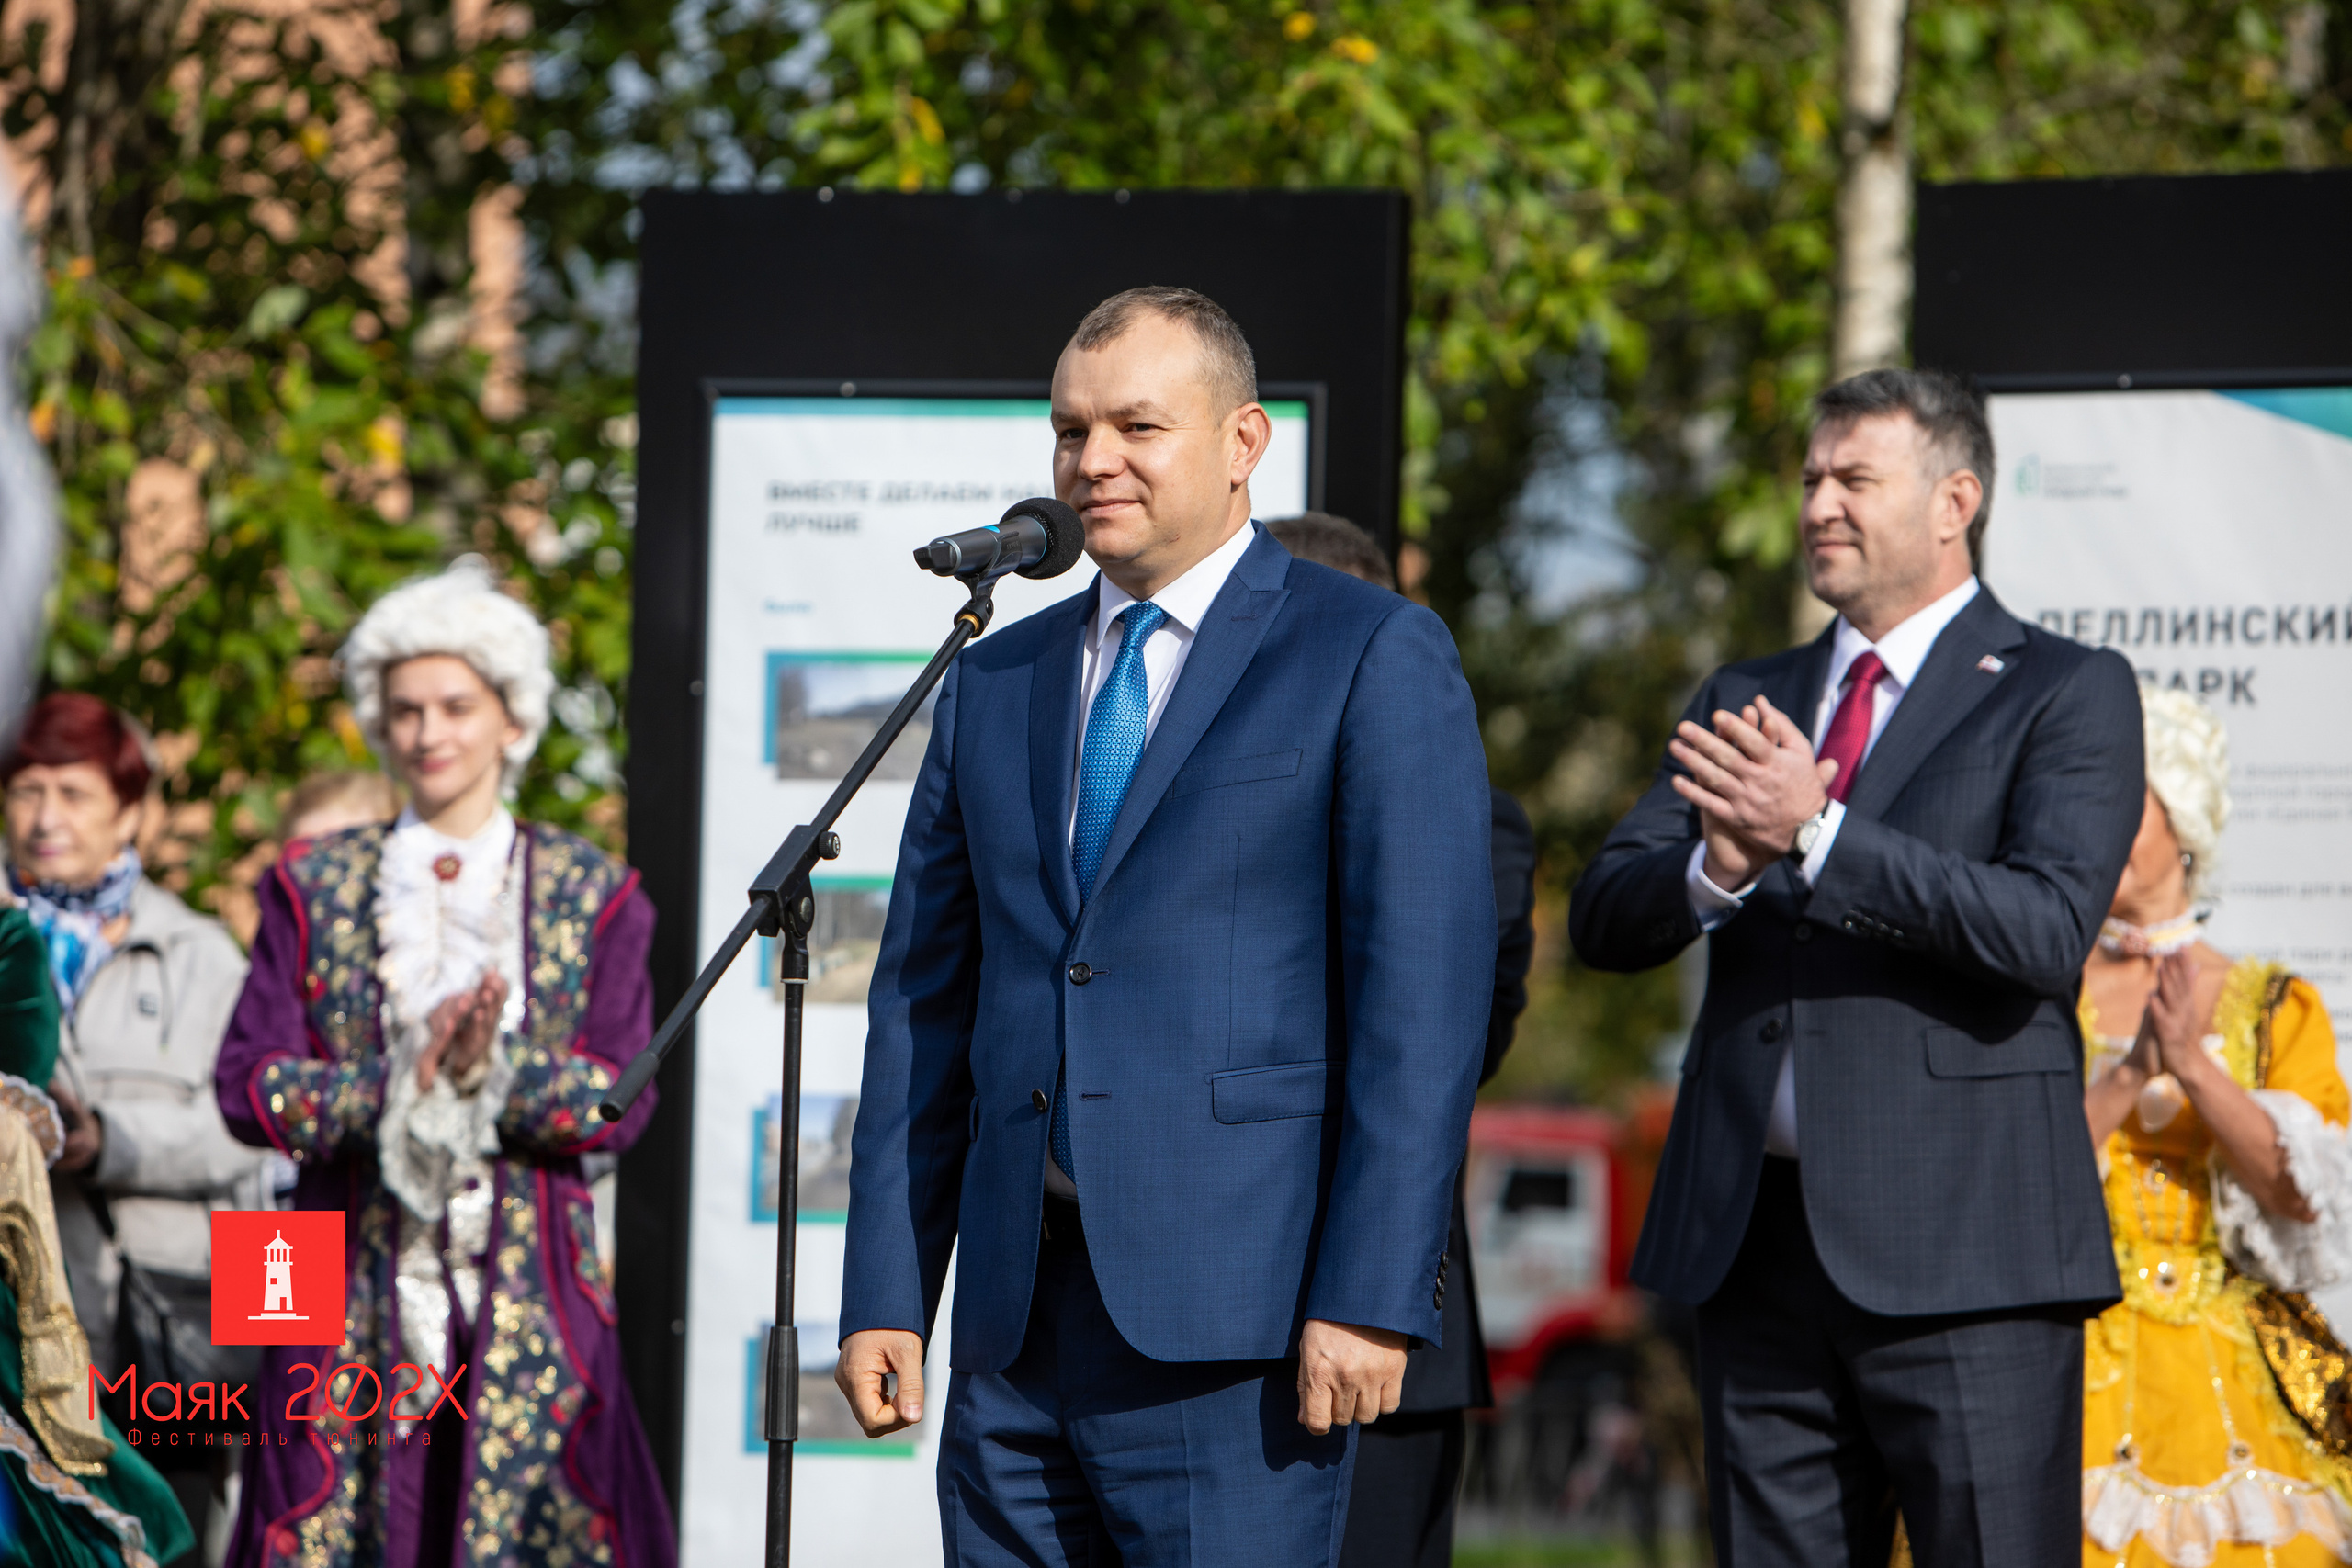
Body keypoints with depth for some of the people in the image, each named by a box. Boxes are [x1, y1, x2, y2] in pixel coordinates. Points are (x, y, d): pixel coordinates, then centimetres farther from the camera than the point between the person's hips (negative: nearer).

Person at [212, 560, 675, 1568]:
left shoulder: (592, 896, 9)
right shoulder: (313, 886, 10)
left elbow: (622, 1104, 0)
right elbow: (248, 1086, 1)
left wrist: (502, 1067, -18)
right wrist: (399, 1083, -15)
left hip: (527, 1292, 0)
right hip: (356, 1290, 0)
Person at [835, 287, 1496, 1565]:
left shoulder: (1375, 659, 0)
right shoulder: (992, 687, 17)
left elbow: (1424, 993, -7)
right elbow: (924, 1001, 16)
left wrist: (1372, 1298, -14)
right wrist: (883, 1293, 8)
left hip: (1233, 1318, -5)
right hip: (1015, 1327, 5)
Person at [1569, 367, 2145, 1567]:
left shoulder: (2067, 693, 2)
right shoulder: (1745, 702, 19)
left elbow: (2049, 931, -13)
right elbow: (1602, 920, 10)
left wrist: (1816, 834, -19)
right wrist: (1719, 865, -13)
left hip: (1961, 1249, -5)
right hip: (1755, 1239, 5)